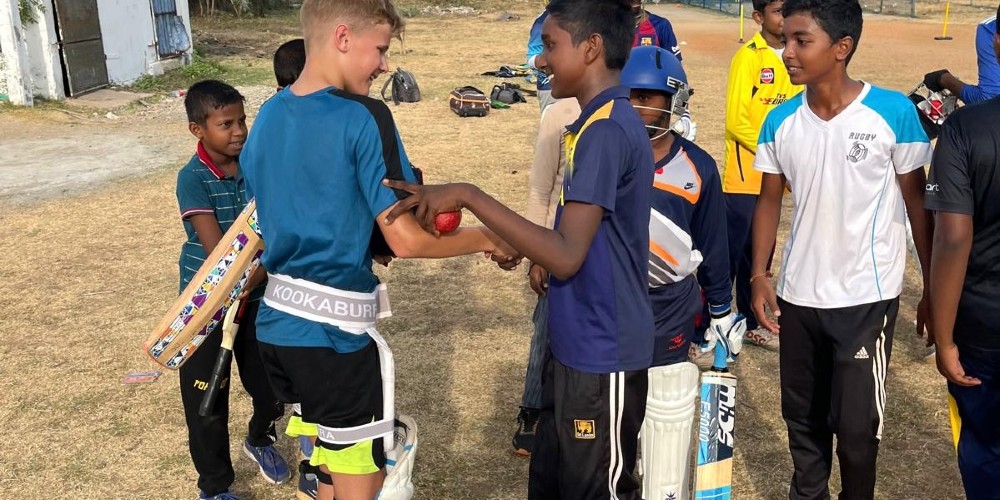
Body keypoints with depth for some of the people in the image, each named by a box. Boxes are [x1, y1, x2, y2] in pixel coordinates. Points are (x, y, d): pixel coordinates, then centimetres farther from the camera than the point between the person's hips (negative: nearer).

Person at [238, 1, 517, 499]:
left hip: (276, 325, 8)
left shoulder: (267, 116, 6)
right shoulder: (363, 117, -17)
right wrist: (486, 239, -3)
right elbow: (405, 240, -18)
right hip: (335, 332, -7)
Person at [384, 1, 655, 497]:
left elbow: (566, 256, -28)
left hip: (601, 357, -9)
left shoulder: (607, 130, -22)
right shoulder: (602, 124, 10)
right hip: (576, 346, 9)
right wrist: (520, 248, 10)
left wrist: (468, 195, -28)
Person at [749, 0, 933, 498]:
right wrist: (759, 275, -1)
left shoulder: (894, 112, -12)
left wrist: (934, 289, 0)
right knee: (802, 416, 16)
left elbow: (917, 203, -3)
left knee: (856, 425, 4)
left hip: (867, 297, -3)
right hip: (797, 295, 4)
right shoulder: (779, 121, -2)